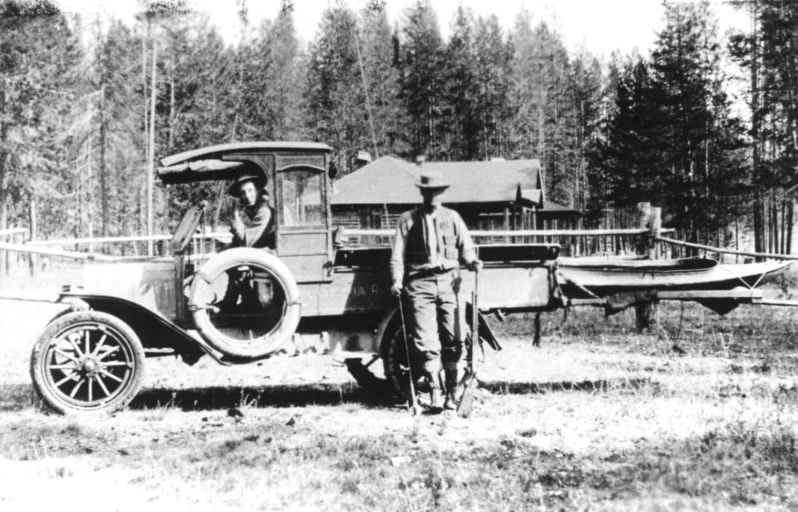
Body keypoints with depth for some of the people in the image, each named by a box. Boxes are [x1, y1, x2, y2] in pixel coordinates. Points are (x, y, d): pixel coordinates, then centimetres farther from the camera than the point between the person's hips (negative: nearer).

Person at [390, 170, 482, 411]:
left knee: (453, 340, 1)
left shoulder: (452, 218, 13)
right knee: (427, 342, -8)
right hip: (420, 284, -2)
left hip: (448, 282, 2)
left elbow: (466, 248, 12)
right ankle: (435, 393, -7)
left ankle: (451, 393, 11)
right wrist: (397, 281, -8)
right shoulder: (408, 220, 8)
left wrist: (472, 262, -9)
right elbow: (398, 256, 5)